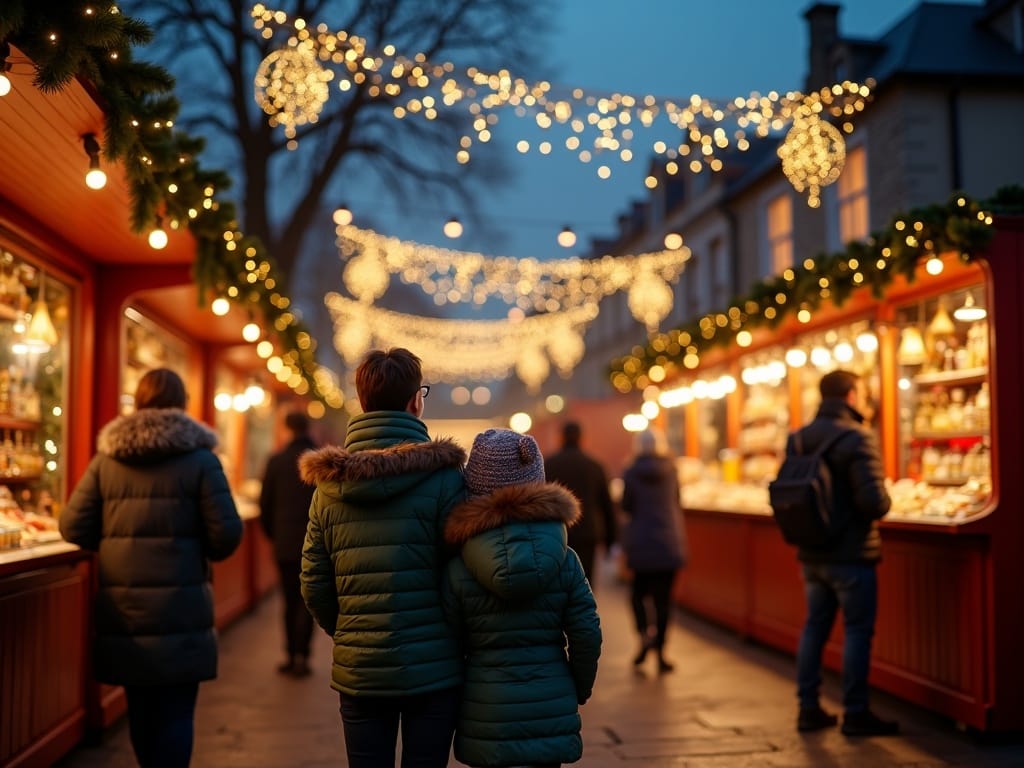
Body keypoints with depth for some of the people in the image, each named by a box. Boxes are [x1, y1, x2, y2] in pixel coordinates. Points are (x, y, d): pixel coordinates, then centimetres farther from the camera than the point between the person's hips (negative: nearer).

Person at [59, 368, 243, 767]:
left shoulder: (105, 458, 4)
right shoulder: (200, 459, -5)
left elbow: (73, 528, 2)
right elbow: (226, 533, -9)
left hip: (121, 607, 4)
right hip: (179, 607, -3)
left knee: (140, 709, 17)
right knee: (175, 712, 3)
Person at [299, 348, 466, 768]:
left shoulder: (329, 483, 2)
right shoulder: (442, 476, -10)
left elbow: (314, 584, 2)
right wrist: (461, 639, 7)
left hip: (358, 670, 3)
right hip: (432, 668, -3)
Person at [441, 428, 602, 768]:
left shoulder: (458, 570, -9)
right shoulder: (564, 560, -5)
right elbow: (587, 634, -3)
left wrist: (454, 695, 13)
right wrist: (580, 689, 14)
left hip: (487, 713, -1)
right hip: (550, 708, 1)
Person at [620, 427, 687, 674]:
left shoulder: (631, 473, -7)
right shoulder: (671, 470, 1)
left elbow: (626, 506, -2)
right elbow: (677, 503, 11)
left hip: (641, 542, -1)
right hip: (670, 541, 1)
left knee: (638, 592, 16)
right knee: (663, 596, 5)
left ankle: (644, 634, -6)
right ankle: (660, 653, 4)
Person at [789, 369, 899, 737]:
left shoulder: (797, 439, 5)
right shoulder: (857, 438, -16)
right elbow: (874, 501, -22)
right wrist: (884, 503, -1)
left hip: (811, 555, 7)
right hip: (850, 555, -7)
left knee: (814, 626, 14)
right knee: (857, 629, 3)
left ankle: (809, 708, 21)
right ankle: (855, 713, 9)